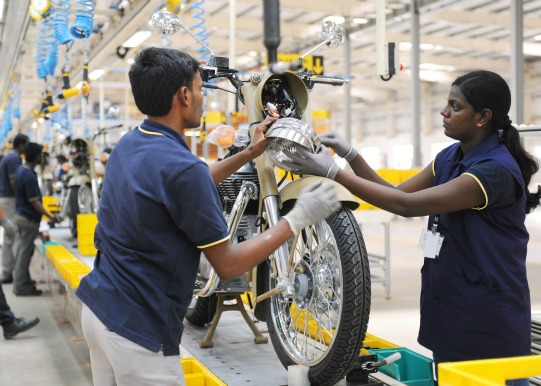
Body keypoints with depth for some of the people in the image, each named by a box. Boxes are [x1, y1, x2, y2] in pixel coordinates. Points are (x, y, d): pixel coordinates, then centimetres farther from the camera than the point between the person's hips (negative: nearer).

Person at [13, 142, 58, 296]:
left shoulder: (20, 169, 5)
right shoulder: (29, 176, -24)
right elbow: (34, 202, -23)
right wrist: (50, 216, -21)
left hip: (21, 214, 9)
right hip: (29, 218, -9)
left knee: (22, 249, 18)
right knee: (25, 252, -1)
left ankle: (22, 280, 28)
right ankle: (21, 286, 6)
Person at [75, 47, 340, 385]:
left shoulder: (128, 145, 4)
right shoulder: (181, 166, -23)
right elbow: (228, 265, -18)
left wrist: (250, 153, 20)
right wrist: (299, 218, -11)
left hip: (98, 309, 9)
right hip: (139, 329, -9)